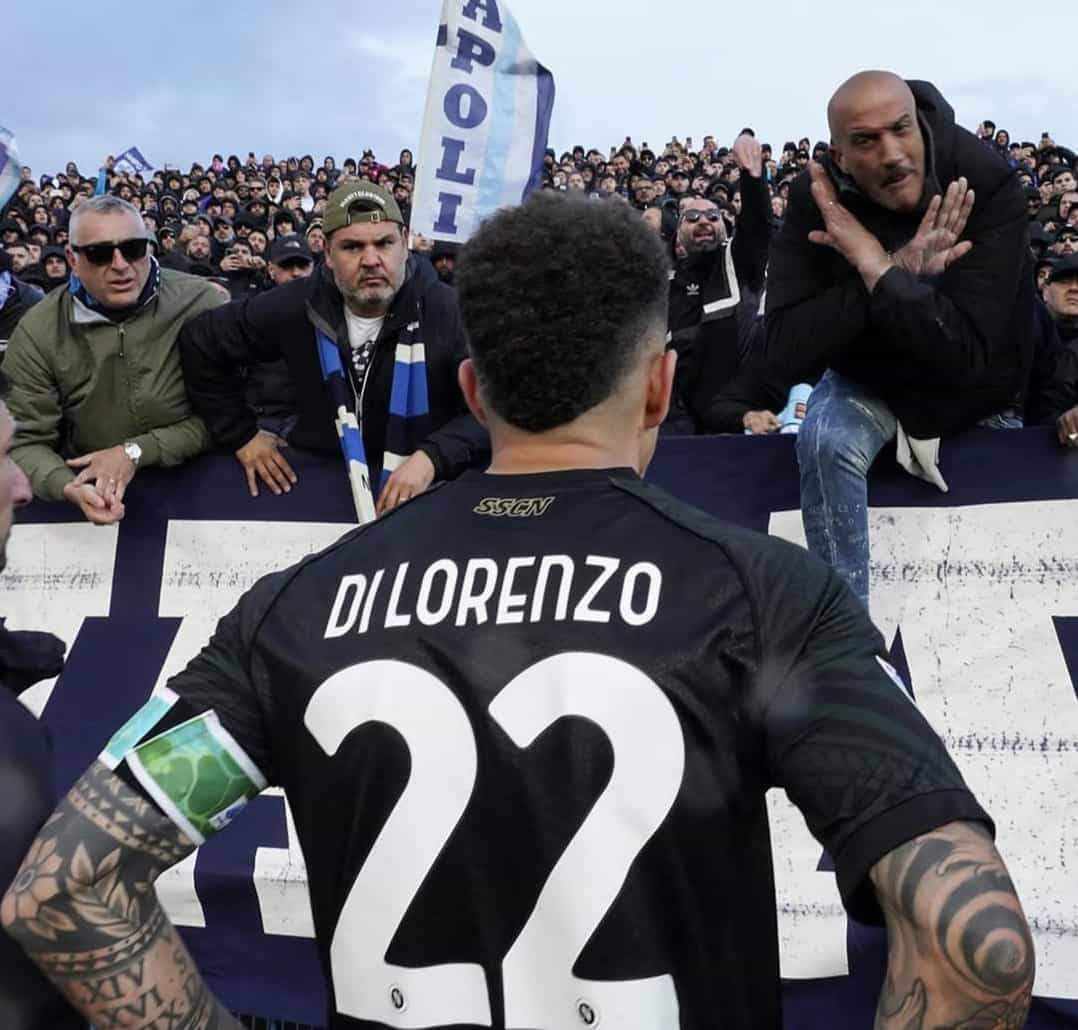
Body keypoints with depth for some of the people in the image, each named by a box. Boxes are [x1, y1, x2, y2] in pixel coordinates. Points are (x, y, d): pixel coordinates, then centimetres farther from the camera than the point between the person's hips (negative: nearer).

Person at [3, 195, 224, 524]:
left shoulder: (200, 304, -9)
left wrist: (136, 452, -16)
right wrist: (68, 487, -24)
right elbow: (25, 441, -3)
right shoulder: (37, 332, -4)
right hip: (93, 493, 0)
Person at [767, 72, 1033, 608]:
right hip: (871, 379, 0)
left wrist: (875, 267, -40)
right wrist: (900, 271, -37)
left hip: (975, 394, 1)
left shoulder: (989, 183, -29)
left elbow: (967, 355, -35)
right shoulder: (816, 199, -24)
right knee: (825, 442, -31)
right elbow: (787, 351, -31)